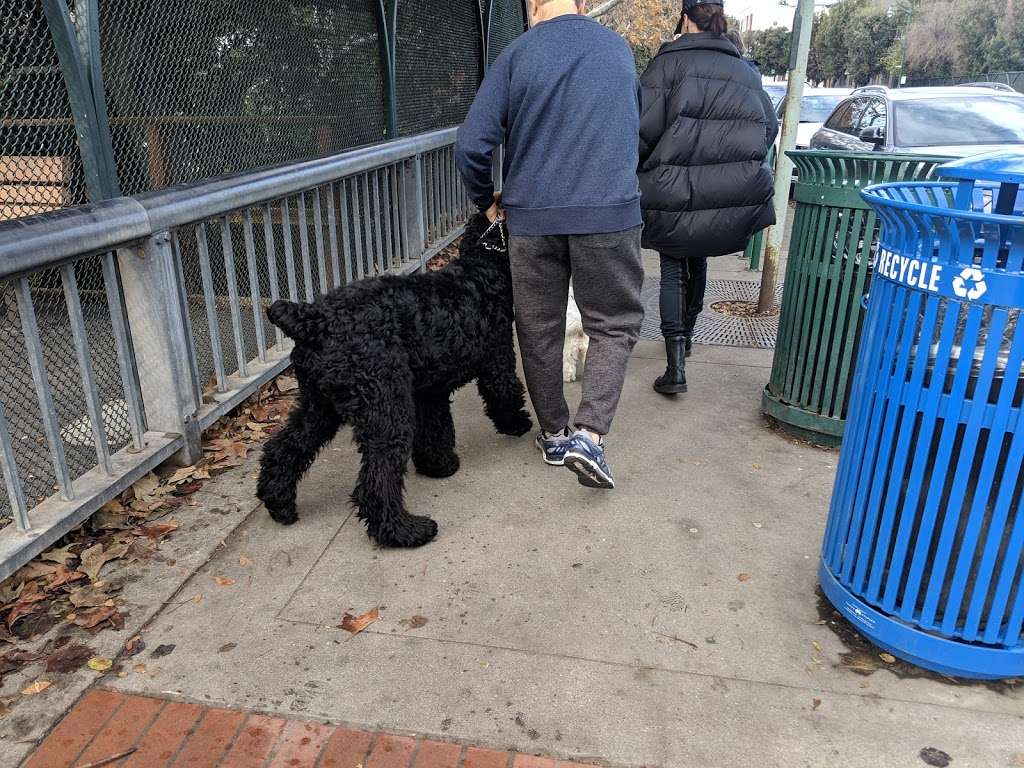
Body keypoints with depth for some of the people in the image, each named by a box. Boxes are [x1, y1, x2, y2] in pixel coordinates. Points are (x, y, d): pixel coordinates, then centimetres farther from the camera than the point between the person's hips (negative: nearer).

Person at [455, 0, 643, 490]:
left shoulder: (517, 54, 1)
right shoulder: (620, 50, 12)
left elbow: (470, 145, -5)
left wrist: (486, 202, 12)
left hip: (532, 216, 0)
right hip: (611, 212, 1)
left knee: (540, 329, 13)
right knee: (614, 325, 10)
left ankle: (554, 435, 23)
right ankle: (589, 436, -5)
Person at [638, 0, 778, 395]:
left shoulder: (669, 61, -3)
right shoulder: (745, 70, 13)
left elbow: (644, 126, -12)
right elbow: (770, 126, 13)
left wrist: (641, 168, 3)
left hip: (676, 188, -4)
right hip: (734, 193, 5)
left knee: (673, 268, 6)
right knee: (698, 260, 24)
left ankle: (676, 363, -7)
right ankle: (686, 333, 40)